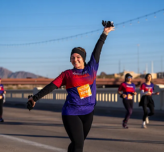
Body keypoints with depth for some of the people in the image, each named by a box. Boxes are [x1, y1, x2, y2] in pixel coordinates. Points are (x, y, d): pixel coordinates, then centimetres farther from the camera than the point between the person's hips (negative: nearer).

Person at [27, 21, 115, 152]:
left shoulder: (91, 69, 6)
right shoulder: (67, 74, 0)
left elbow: (97, 51, 10)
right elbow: (51, 86, 0)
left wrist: (104, 34, 15)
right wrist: (35, 98, 0)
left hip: (88, 113, 4)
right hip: (71, 114, -4)